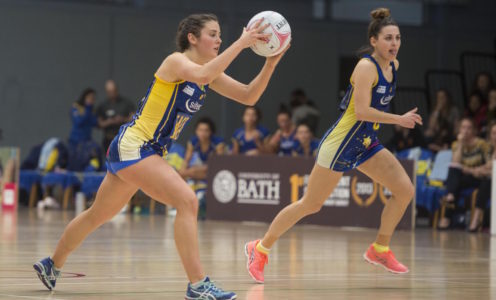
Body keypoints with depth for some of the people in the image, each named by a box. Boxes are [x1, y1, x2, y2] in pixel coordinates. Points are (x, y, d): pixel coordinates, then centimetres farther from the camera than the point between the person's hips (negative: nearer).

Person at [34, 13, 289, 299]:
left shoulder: (210, 73, 9)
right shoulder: (176, 61, -14)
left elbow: (249, 96, 4)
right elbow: (201, 75, -37)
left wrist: (271, 63, -10)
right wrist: (241, 43, -36)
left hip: (148, 152, 10)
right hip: (132, 147, -10)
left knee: (98, 215, 22)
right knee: (187, 201, -22)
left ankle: (52, 265, 39)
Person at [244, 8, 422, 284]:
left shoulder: (393, 65, 6)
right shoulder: (366, 67, -19)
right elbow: (362, 111, -28)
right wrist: (399, 120, -23)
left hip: (366, 144, 8)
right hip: (341, 144, -8)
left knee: (405, 190, -2)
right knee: (311, 204, -1)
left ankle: (380, 250, 12)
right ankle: (260, 248, 13)